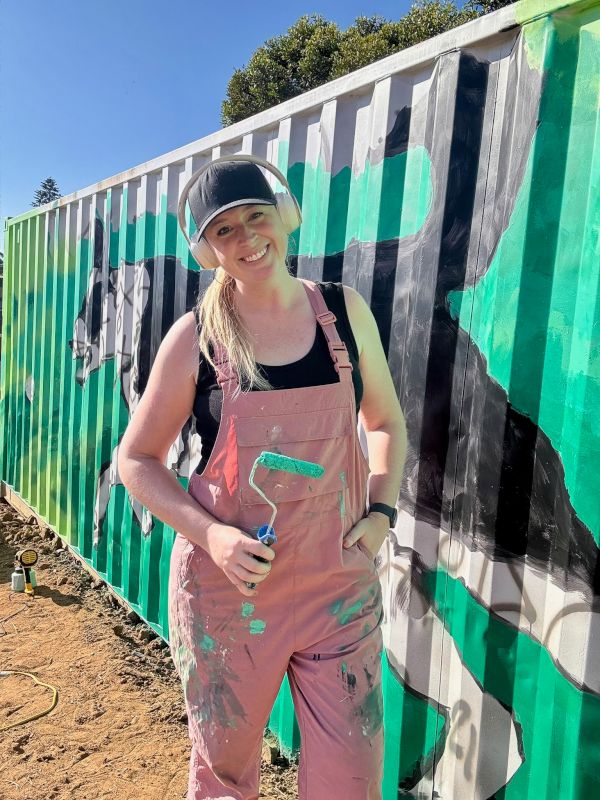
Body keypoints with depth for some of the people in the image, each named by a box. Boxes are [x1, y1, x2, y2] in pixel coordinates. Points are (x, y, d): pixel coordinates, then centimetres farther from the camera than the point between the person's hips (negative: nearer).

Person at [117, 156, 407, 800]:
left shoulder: (345, 311, -1)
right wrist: (210, 535, -15)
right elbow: (136, 459, -1)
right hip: (225, 590, -1)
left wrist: (380, 511, -3)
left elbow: (386, 423, 12)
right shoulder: (195, 336, -8)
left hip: (340, 588, 2)